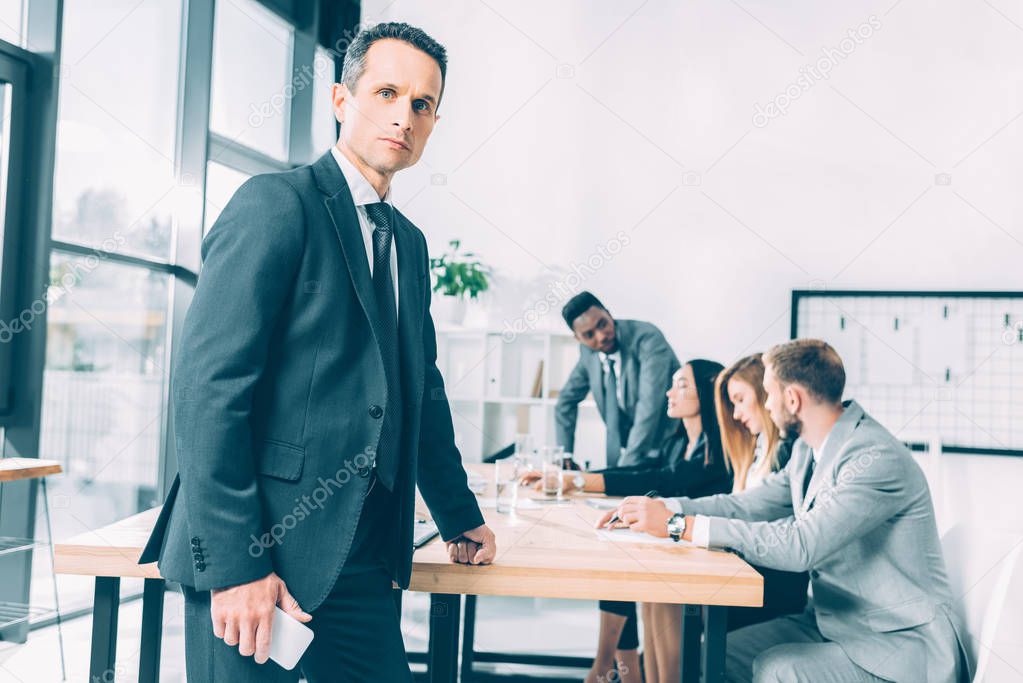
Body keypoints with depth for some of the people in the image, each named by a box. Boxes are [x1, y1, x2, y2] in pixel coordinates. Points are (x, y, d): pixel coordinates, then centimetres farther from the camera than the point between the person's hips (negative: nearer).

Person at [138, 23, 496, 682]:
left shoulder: (410, 242, 15)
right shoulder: (275, 203, -9)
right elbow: (208, 385, -17)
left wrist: (462, 517, 23)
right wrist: (233, 564, -20)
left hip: (364, 558, 7)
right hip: (260, 554, -7)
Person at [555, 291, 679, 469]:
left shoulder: (647, 338, -17)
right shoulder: (588, 351, 0)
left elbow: (650, 405, -26)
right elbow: (567, 400, 13)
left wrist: (628, 464, -31)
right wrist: (563, 457, 6)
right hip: (621, 455, 5)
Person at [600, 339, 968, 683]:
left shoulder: (879, 459, -25)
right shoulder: (809, 449, 4)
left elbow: (800, 545, -33)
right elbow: (749, 504, 7)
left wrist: (680, 525, -31)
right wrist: (662, 508, -7)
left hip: (904, 641, -8)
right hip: (833, 621, 8)